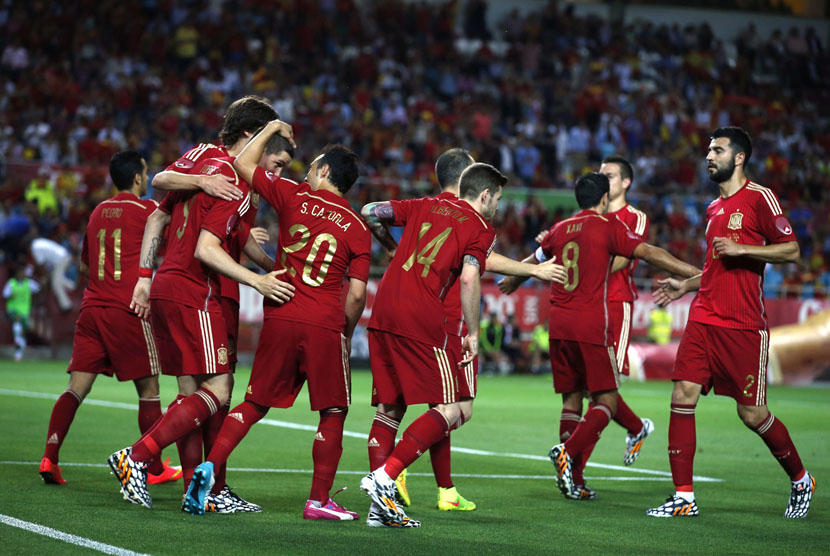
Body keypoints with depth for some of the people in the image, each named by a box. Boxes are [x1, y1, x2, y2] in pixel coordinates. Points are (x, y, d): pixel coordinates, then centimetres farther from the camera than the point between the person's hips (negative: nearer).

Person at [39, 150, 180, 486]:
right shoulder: (146, 210, -2)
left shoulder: (98, 212, 16)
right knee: (148, 388, 6)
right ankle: (155, 468, 12)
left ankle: (49, 457, -11)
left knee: (77, 386, 1)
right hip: (128, 310, -5)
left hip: (91, 307, 5)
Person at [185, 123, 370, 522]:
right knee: (333, 412, 9)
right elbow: (357, 295, 0)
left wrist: (270, 129, 28)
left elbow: (243, 164, 14)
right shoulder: (358, 228, 4)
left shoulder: (294, 198, 4)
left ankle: (209, 465, -3)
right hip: (325, 327, -2)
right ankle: (318, 500, 6)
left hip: (280, 320, 2)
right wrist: (347, 334, 14)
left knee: (256, 404, 12)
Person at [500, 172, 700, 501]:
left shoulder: (561, 230, 16)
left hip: (558, 325, 6)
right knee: (606, 402, -1)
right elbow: (648, 253, -12)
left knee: (571, 400, 11)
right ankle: (569, 450, -24)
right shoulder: (608, 227, -1)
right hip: (591, 325, -6)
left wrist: (512, 280, 54)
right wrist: (694, 274, -12)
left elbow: (534, 261, 33)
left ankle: (573, 482, 7)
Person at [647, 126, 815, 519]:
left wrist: (740, 248, -15)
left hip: (744, 325, -7)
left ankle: (801, 480, 22)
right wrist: (686, 286, 19)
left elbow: (791, 251, -8)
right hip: (703, 320, 7)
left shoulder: (759, 198, -4)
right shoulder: (714, 208, 19)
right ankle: (684, 497, -2)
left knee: (752, 414, -2)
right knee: (682, 397, -6)